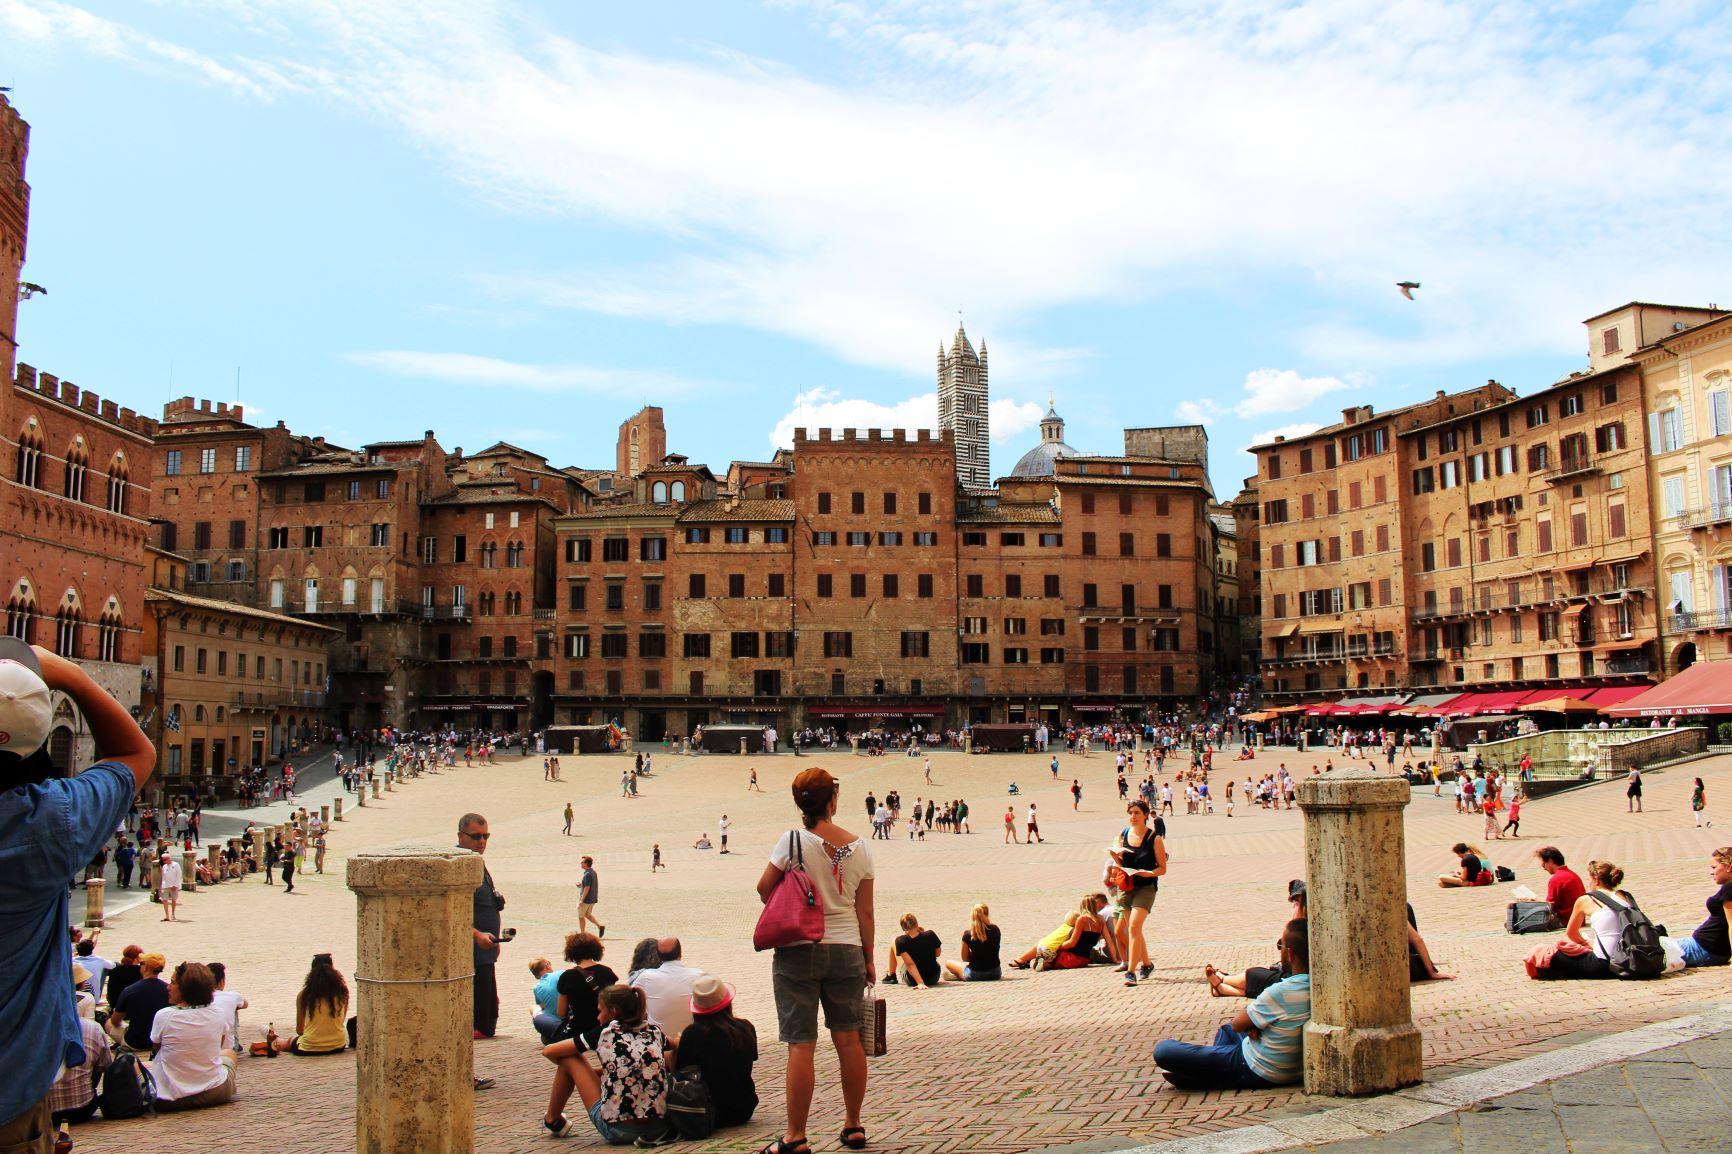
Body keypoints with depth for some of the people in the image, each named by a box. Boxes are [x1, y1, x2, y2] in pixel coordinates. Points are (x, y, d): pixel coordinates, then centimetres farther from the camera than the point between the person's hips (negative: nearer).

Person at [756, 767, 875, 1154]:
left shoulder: (792, 842, -11)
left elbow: (764, 888, -1)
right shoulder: (859, 847, 0)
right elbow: (865, 911, 4)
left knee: (801, 1044, 0)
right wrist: (868, 958, 13)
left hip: (798, 951, -3)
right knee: (848, 1039, 12)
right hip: (846, 951, 3)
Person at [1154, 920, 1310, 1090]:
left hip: (1260, 1074, -9)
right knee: (1226, 1030, 38)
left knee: (1162, 1049, -11)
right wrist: (1253, 1024, -9)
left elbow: (1237, 1023, -16)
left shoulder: (1281, 992, -31)